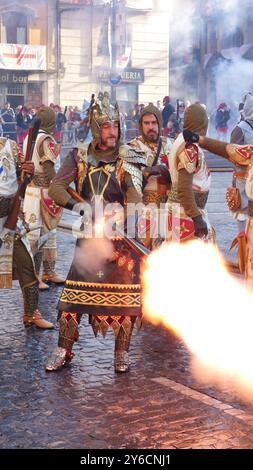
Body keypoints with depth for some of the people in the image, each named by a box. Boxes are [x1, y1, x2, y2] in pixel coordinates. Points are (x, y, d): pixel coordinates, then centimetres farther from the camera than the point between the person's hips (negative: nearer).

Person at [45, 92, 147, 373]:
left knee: (124, 296, 0)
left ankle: (122, 352, 18)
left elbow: (134, 196, -16)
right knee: (73, 293, 2)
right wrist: (76, 205, -24)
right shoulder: (79, 156, 3)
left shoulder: (128, 159, -3)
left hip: (122, 237, -1)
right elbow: (55, 188, -5)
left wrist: (130, 223, -34)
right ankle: (63, 350, 17)